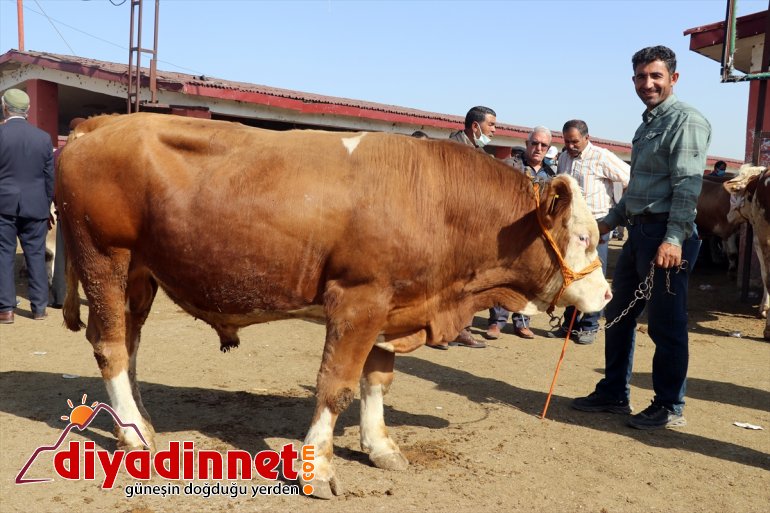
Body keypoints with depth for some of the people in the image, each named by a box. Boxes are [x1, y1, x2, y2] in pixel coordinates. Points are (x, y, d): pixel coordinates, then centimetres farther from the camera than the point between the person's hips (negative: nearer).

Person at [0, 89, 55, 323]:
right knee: (36, 254, 8)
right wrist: (47, 206, 15)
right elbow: (50, 177, 5)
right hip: (35, 206, 2)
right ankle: (39, 307, 12)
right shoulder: (43, 137, 1)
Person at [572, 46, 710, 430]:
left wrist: (674, 239, -27)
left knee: (665, 323, -2)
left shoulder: (686, 121, -9)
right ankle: (614, 394, 27)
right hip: (638, 231, 9)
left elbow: (688, 185, -18)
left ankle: (670, 408, 12)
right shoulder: (647, 124, 19)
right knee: (618, 314, 14)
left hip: (666, 235, -9)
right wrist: (610, 221, 23)